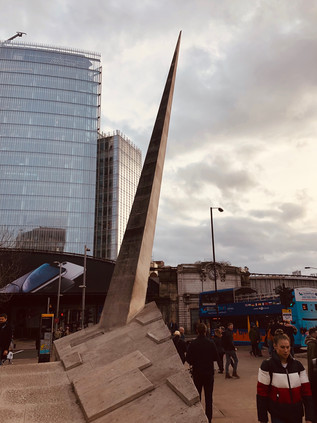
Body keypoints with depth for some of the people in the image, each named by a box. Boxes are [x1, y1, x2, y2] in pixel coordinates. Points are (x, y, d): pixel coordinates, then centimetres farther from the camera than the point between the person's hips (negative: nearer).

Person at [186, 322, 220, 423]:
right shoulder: (211, 343, -12)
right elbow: (216, 358, -6)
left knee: (197, 396, 15)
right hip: (209, 372, 0)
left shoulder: (193, 344, -13)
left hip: (197, 373, 0)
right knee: (208, 396, 11)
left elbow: (188, 359, -10)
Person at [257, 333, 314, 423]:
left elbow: (306, 390, 1)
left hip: (297, 414, 3)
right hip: (277, 415, -3)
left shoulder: (298, 365, -1)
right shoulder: (267, 365, -12)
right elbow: (262, 392, -9)